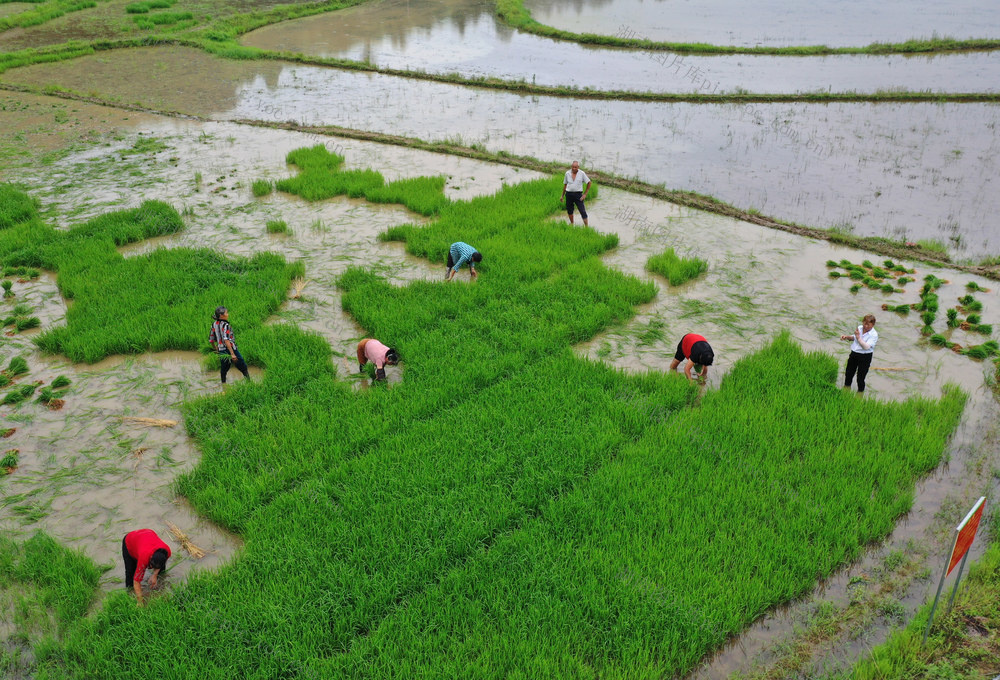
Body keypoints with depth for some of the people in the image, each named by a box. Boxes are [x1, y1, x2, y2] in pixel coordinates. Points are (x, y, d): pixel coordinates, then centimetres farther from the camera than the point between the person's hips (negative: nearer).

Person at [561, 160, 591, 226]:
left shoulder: (582, 173, -5)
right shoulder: (567, 173, 3)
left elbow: (589, 183, 2)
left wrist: (585, 194, -3)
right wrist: (562, 195, 17)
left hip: (578, 194, -3)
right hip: (569, 194, 3)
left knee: (582, 211, -8)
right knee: (569, 210, 13)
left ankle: (587, 226, -5)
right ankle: (571, 224, 33)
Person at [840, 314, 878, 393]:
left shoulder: (874, 335, -18)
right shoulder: (859, 328, 1)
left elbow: (866, 346, -29)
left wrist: (858, 337, -31)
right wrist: (847, 337, 2)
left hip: (865, 357, -6)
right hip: (854, 354, 6)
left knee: (860, 377, 1)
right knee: (849, 372, 19)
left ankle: (860, 392, 23)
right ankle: (846, 387, 42)